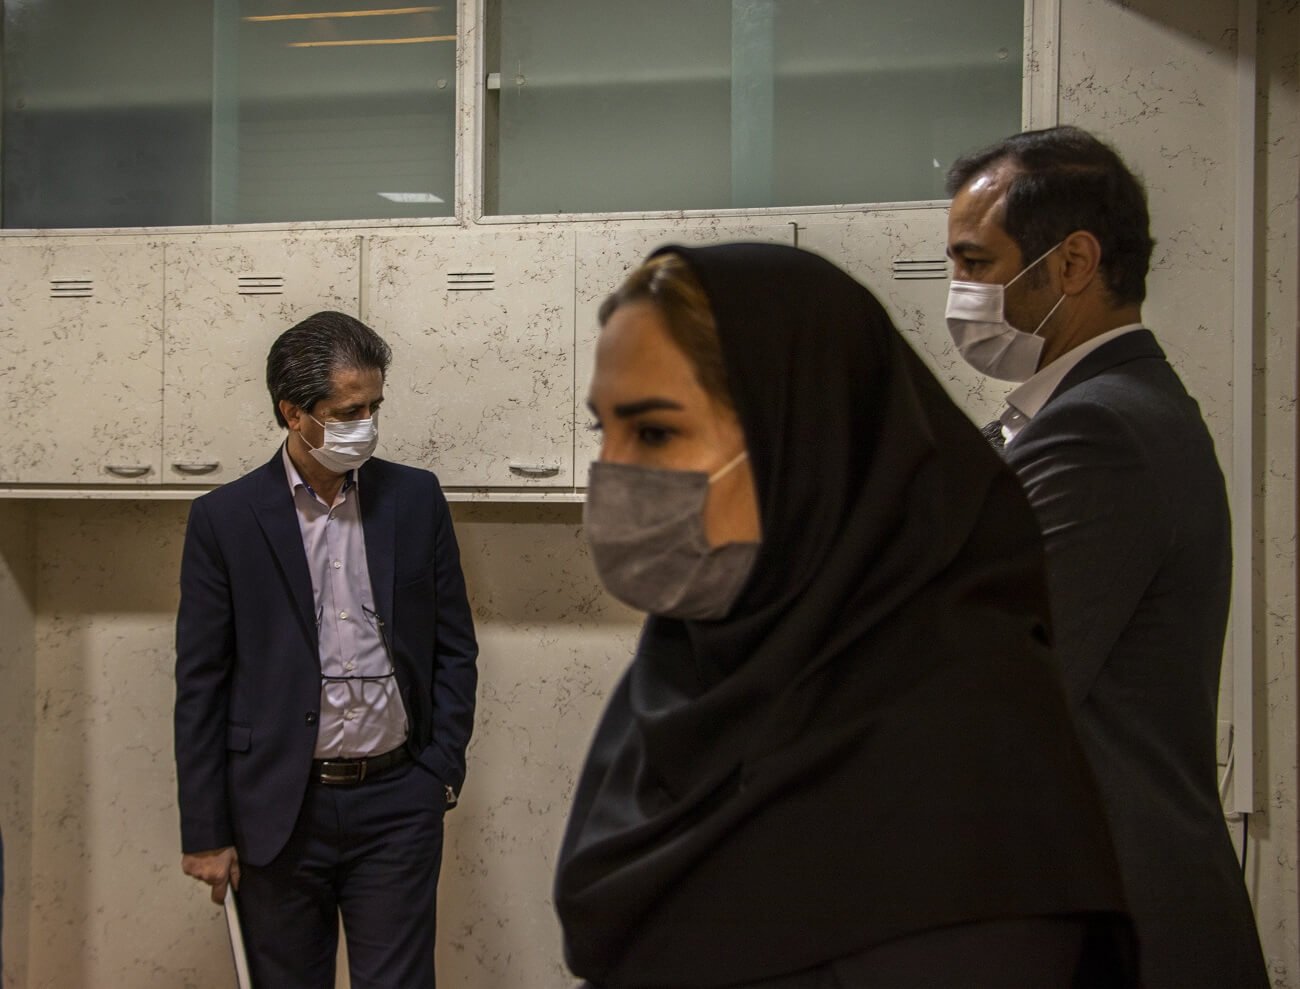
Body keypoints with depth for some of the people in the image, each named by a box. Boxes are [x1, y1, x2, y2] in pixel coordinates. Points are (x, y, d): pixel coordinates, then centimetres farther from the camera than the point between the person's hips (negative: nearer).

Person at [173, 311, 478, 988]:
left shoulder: (416, 499, 3)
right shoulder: (224, 518, -3)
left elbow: (454, 647, 9)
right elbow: (200, 684, -1)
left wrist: (443, 771, 1)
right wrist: (205, 832, -3)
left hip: (396, 804, 1)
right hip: (278, 809, -1)